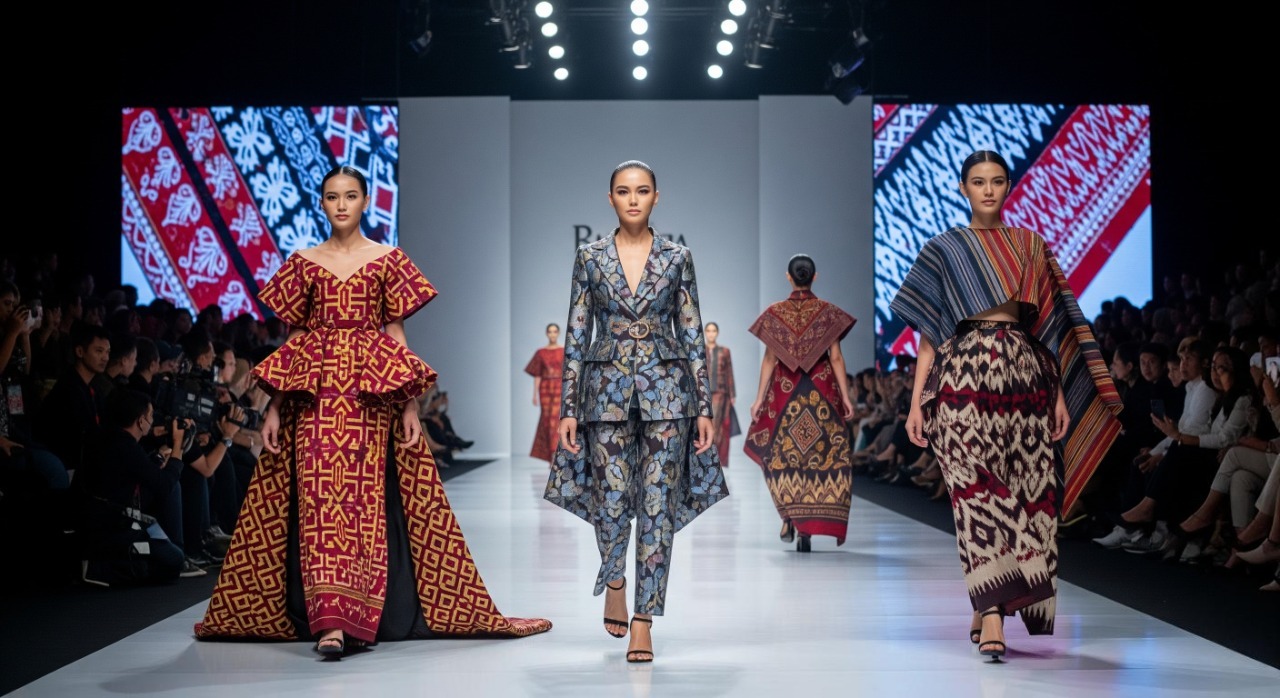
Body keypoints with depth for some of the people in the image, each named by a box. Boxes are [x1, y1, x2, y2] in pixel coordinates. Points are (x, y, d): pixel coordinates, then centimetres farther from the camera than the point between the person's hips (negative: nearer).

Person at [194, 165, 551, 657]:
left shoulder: (389, 261, 8)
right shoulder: (304, 263, 11)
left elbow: (397, 336, 5)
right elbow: (293, 340, 10)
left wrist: (410, 406, -2)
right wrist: (274, 408, 4)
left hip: (371, 395, -1)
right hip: (313, 394, 1)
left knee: (365, 500, -6)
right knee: (318, 500, -7)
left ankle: (349, 617, -4)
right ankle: (329, 619, -8)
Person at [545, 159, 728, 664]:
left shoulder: (677, 258, 4)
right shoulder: (590, 258, 4)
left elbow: (693, 336, 4)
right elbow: (576, 336, 4)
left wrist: (704, 407, -1)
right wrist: (568, 408, -1)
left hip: (665, 392, 0)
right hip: (607, 391, 0)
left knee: (657, 506, -3)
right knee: (611, 500, 3)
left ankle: (643, 622, 3)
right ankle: (614, 583, 33)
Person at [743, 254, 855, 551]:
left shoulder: (775, 313, 1)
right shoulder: (828, 312, -1)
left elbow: (769, 359, -1)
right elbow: (836, 357, -5)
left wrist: (760, 397, 3)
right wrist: (845, 396, -2)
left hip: (784, 391, 1)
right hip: (823, 392, -1)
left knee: (784, 453, 14)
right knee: (821, 454, 3)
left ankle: (790, 518, 5)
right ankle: (807, 527, -4)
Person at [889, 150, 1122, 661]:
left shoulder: (1032, 247, 15)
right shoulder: (942, 250, 10)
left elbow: (1053, 326, 13)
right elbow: (929, 335, 5)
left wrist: (1061, 395, 5)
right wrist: (916, 402, -3)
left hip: (1026, 377, 3)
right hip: (965, 377, -3)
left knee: (1030, 492, -1)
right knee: (977, 492, -12)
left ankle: (990, 605, 9)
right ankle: (992, 613, -17)